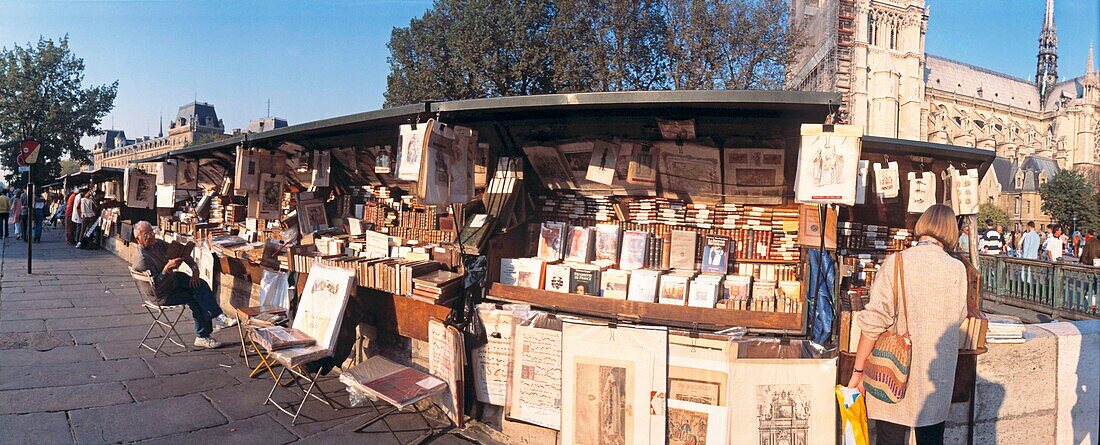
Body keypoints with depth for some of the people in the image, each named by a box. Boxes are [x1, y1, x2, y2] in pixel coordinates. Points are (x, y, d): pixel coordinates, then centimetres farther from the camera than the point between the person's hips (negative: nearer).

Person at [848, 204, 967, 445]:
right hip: (937, 380, 2)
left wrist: (858, 371, -7)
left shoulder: (896, 262, -11)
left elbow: (873, 321, -15)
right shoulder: (957, 269, -4)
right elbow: (958, 318, 6)